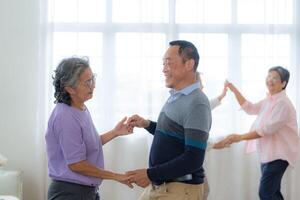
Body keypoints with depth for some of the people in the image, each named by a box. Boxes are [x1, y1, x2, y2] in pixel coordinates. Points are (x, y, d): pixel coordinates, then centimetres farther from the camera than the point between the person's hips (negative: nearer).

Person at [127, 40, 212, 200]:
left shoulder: (196, 104, -18)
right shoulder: (175, 97, 10)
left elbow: (193, 159, -24)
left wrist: (151, 174, -20)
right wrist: (147, 125, 6)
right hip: (158, 185, 8)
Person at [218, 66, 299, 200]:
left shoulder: (283, 103, -18)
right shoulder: (268, 101, 13)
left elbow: (267, 129, -25)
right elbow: (249, 108, 21)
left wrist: (240, 137, -26)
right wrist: (234, 90, 10)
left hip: (277, 155, -10)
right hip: (268, 154, 10)